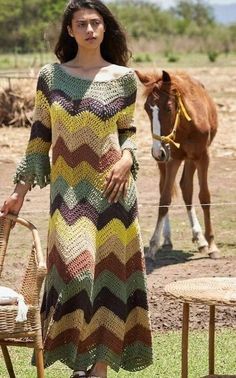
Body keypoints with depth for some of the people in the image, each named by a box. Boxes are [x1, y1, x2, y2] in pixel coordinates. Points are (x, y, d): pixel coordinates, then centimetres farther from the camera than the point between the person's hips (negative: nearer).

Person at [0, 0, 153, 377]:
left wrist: (127, 158, -10)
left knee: (109, 269, 0)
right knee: (73, 270, -6)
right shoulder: (50, 76, 4)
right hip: (68, 191, 0)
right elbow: (40, 137, 8)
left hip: (111, 189, 0)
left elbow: (128, 132, 12)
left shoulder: (123, 78, 3)